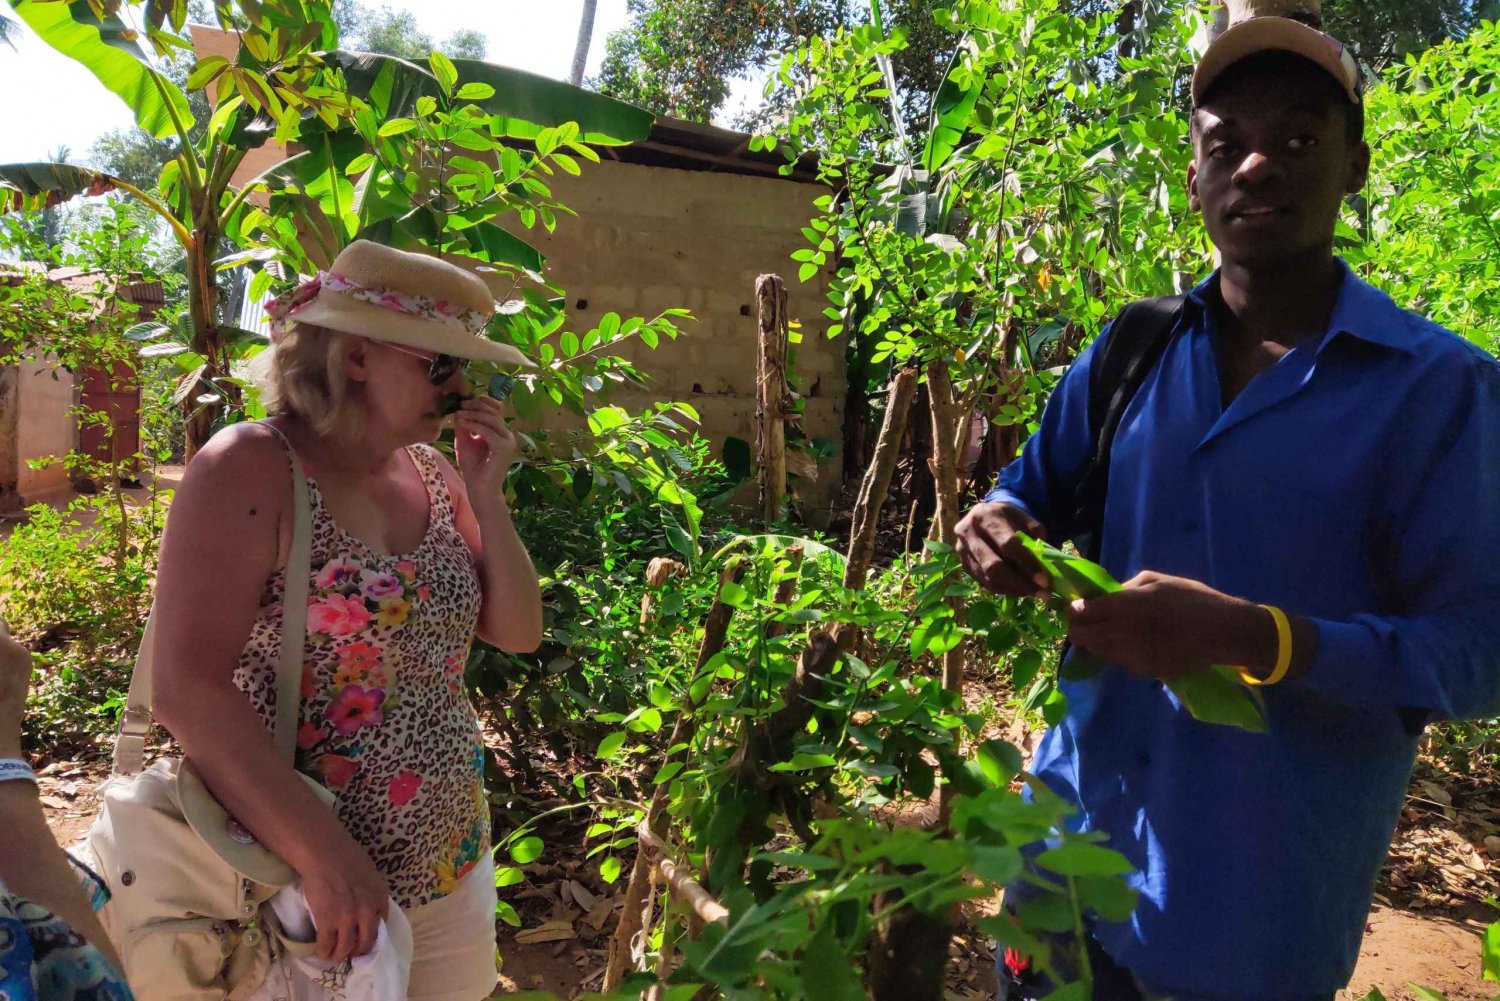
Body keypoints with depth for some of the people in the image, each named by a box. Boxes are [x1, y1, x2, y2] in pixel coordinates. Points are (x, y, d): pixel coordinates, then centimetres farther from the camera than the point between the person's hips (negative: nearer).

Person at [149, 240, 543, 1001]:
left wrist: (485, 495, -8)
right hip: (294, 884, -6)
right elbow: (188, 689, -22)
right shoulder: (251, 470, -15)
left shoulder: (431, 473, 3)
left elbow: (519, 634, 4)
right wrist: (323, 856, -25)